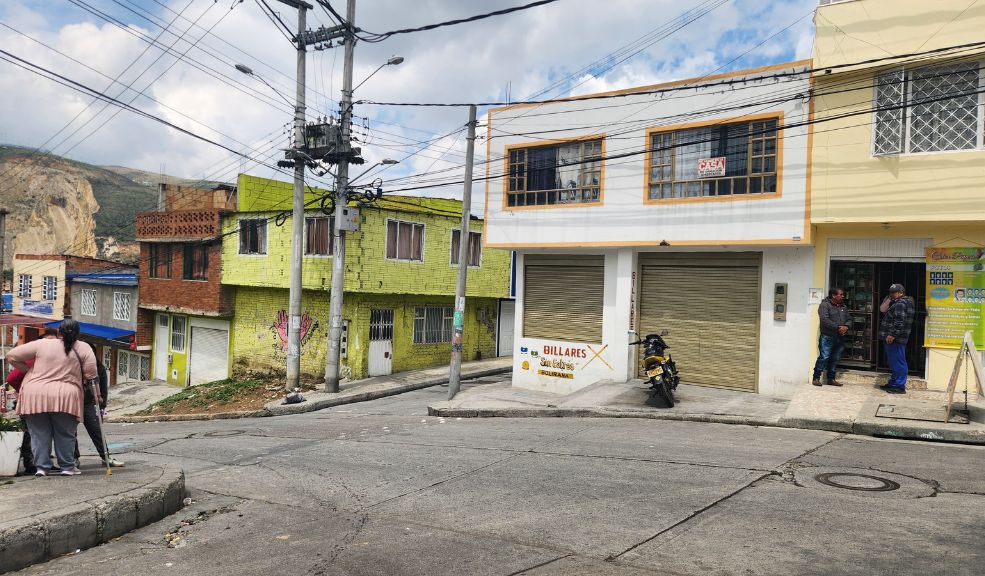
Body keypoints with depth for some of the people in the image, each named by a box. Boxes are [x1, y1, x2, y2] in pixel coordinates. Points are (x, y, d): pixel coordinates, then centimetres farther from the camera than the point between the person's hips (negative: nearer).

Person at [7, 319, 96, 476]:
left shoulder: (42, 344, 5)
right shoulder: (84, 349, 3)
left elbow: (11, 355, 9)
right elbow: (90, 375, -2)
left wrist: (29, 370, 18)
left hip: (35, 396, 1)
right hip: (65, 398, -1)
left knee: (39, 433, 11)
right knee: (65, 434, 10)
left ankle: (41, 466, 12)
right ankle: (67, 466, 13)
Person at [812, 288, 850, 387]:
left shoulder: (844, 307, 17)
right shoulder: (825, 305, -6)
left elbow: (848, 319, 17)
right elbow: (824, 320, -16)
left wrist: (846, 326, -5)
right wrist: (838, 327, -18)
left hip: (840, 338, 7)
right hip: (827, 337, -7)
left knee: (835, 359, 9)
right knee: (824, 357, -10)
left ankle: (831, 379, 18)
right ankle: (816, 378, -2)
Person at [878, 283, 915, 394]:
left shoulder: (900, 303, -14)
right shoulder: (900, 302, 20)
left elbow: (899, 321, -23)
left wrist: (892, 335, -25)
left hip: (894, 339, -11)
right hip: (895, 339, 11)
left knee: (898, 363, -7)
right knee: (895, 363, 16)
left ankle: (899, 386, -4)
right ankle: (893, 383, 24)